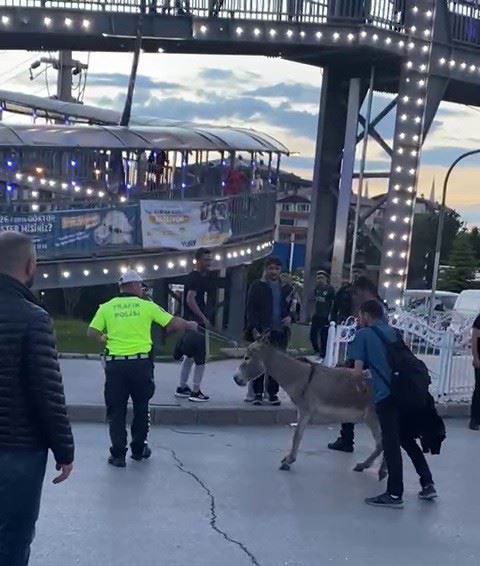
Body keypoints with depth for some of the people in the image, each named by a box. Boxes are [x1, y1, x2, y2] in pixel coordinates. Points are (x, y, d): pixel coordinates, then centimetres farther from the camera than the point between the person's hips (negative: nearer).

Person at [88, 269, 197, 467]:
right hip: (141, 363, 0)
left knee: (116, 410, 7)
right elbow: (173, 323, 4)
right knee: (141, 407, 16)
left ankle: (118, 454, 6)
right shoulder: (147, 306, 0)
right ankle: (138, 449, 26)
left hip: (115, 364, 0)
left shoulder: (106, 307, 2)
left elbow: (92, 332, -2)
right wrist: (190, 325, 23)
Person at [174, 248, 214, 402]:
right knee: (200, 358, -7)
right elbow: (190, 299, -24)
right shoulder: (194, 278, -14)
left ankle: (182, 388, 24)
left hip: (196, 322, 11)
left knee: (190, 356, 16)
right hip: (196, 322, -11)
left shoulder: (203, 277, 18)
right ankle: (195, 391, -2)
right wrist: (203, 318, -23)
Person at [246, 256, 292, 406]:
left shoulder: (286, 288, 12)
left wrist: (290, 317, -2)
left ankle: (273, 393, 11)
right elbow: (251, 310, -2)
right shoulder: (257, 287, 2)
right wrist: (254, 330, -12)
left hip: (280, 332, 3)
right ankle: (258, 394, 8)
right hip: (262, 332, -3)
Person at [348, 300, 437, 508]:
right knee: (407, 439, 20)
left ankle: (395, 494, 7)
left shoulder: (363, 334, 2)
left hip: (386, 394, -6)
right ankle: (428, 484, 20)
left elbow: (358, 372, -3)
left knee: (391, 443, 1)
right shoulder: (391, 331, 21)